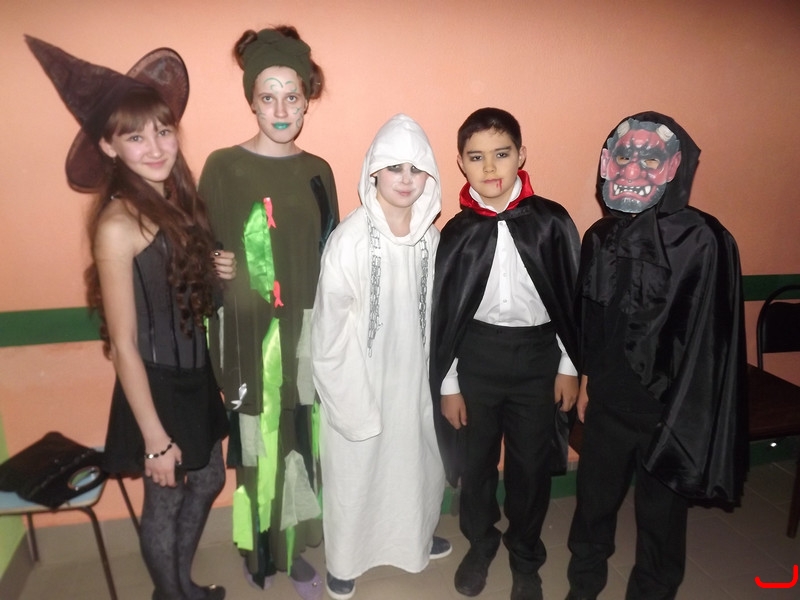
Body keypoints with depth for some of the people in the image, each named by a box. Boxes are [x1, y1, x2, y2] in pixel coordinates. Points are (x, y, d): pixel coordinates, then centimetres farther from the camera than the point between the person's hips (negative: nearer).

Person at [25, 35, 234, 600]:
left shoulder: (177, 200, 0)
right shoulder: (119, 225, -23)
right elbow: (123, 344, -20)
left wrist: (217, 272, -9)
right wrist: (154, 438, -17)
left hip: (195, 374, 8)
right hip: (154, 385, -8)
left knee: (208, 482, 24)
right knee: (165, 503, 15)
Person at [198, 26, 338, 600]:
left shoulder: (317, 171, 6)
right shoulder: (223, 167, -5)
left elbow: (329, 257, 11)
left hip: (306, 331, 3)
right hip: (249, 334, -3)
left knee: (301, 441, 12)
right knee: (259, 447, 7)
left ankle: (293, 549, 33)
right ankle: (260, 552, 31)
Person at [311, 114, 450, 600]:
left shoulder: (431, 236, -5)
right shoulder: (351, 239, -21)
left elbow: (434, 311, 4)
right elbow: (329, 323, -15)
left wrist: (439, 378, 8)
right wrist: (345, 395, -10)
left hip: (414, 376, 5)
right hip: (361, 379, -5)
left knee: (419, 462, 22)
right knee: (357, 470, 13)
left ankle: (416, 537, 51)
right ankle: (344, 561, 39)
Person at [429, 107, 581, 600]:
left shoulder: (552, 222, -7)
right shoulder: (457, 231, -4)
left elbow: (572, 298, 0)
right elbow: (445, 311, -1)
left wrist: (569, 366, 1)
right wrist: (447, 383, 0)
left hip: (537, 356, 0)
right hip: (476, 357, 1)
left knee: (532, 465, 12)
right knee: (475, 461, 15)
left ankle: (526, 557, 38)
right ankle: (481, 544, 42)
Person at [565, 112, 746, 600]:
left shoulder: (703, 241, -18)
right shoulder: (601, 236, -1)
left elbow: (710, 333, -15)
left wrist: (687, 417, -13)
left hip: (668, 406, -4)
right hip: (608, 399, 4)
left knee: (661, 510, 16)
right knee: (594, 497, 20)